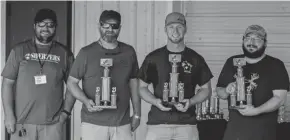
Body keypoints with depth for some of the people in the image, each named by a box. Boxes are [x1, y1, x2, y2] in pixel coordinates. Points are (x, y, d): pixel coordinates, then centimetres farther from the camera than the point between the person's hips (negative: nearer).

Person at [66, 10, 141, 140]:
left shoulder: (129, 52, 8)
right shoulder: (86, 52, -1)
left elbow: (133, 83, 14)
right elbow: (72, 82, 2)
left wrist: (137, 114, 12)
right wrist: (85, 101, -15)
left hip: (123, 123, 3)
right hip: (93, 123, -2)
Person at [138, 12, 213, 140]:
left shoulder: (195, 59, 6)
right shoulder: (153, 58, 5)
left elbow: (206, 89, 12)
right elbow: (142, 87, 11)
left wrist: (191, 102, -6)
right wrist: (155, 101, -8)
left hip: (187, 124, 0)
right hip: (157, 123, 0)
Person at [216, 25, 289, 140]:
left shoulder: (275, 65, -3)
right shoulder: (232, 62, 8)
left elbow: (280, 98, -10)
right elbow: (219, 91, 14)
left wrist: (256, 111, -22)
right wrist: (227, 91, -8)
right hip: (234, 129, 3)